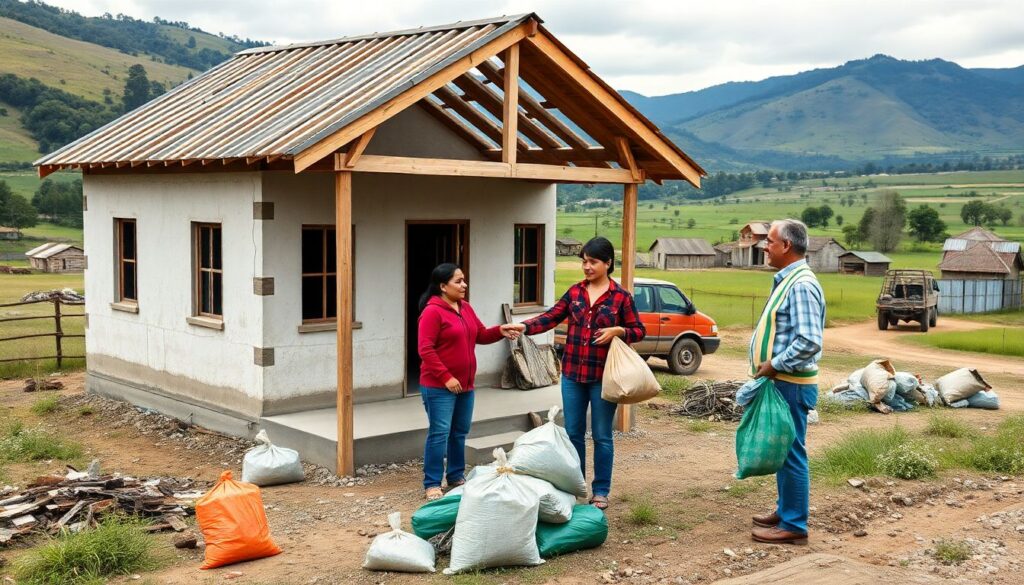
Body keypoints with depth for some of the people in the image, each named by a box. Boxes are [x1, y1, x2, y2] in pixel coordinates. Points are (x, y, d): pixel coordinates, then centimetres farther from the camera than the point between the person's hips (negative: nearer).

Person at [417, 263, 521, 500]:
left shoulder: (466, 308, 12)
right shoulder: (432, 311, -14)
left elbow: (480, 335, 18)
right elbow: (425, 349, -18)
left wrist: (500, 331, -2)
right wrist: (445, 377, -21)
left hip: (465, 385, 8)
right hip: (439, 386, -8)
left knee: (460, 432, 15)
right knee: (439, 433, -6)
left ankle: (456, 476, 28)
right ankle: (432, 484, 2)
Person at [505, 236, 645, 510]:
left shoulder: (621, 297, -4)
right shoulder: (575, 292, 5)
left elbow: (639, 330, 2)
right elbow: (551, 317, 2)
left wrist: (618, 331, -17)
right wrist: (524, 326, -13)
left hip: (603, 377, -3)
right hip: (572, 374, 4)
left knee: (602, 436, 5)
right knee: (573, 434, 11)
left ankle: (601, 491, 17)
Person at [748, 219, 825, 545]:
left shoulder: (801, 286, -19)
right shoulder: (786, 281, 14)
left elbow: (809, 341, -27)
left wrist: (774, 365, -18)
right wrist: (768, 367, 15)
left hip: (792, 384, -10)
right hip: (781, 382, 10)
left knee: (791, 452, -3)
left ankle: (794, 525, 4)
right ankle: (785, 511, 30)